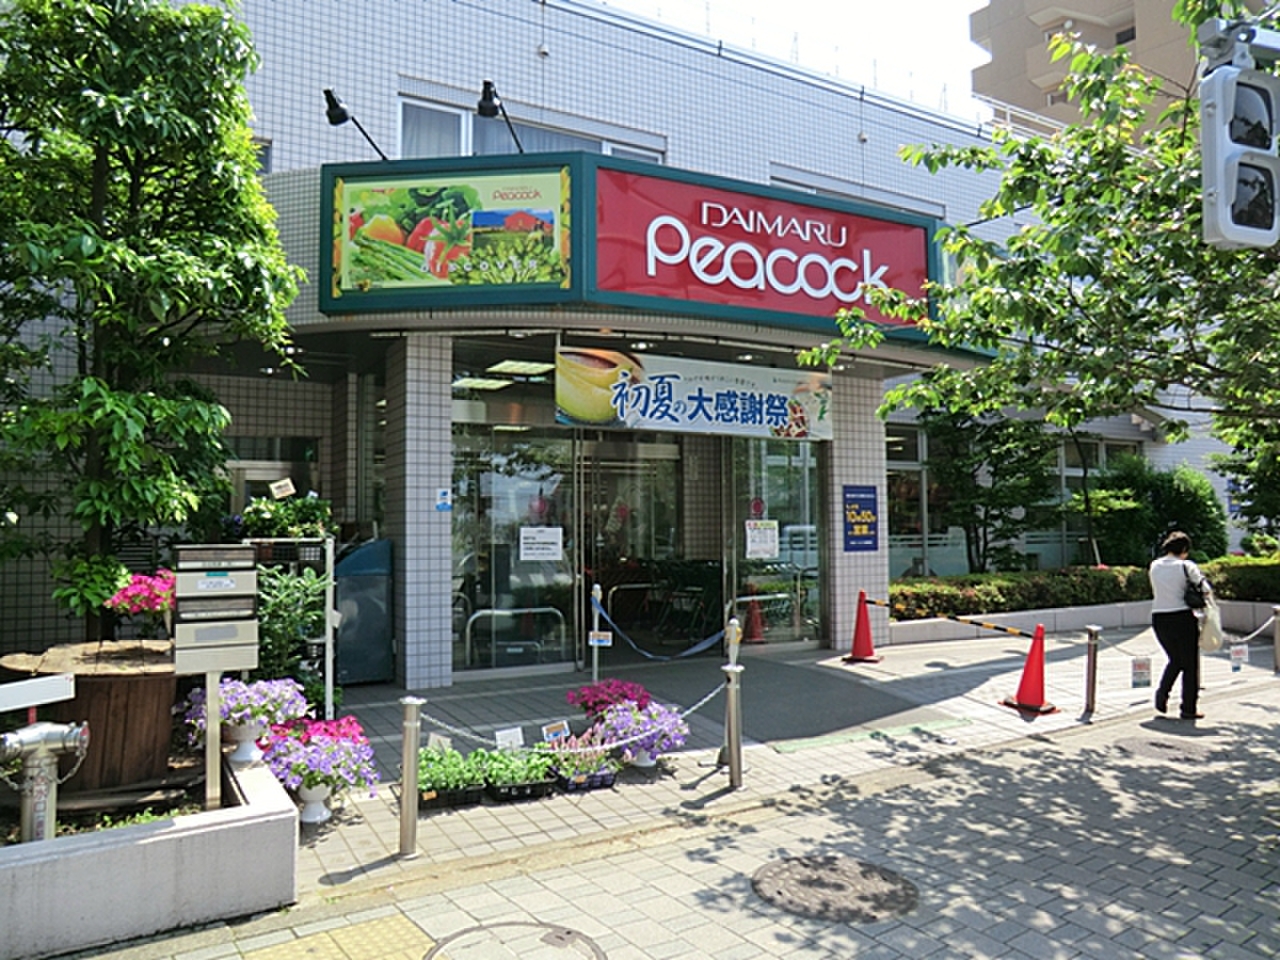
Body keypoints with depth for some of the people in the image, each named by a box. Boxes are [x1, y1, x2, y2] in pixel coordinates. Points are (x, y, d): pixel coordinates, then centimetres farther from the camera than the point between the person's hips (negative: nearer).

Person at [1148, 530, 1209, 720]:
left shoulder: (1154, 566, 6)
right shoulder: (1186, 566, -9)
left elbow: (1156, 591, 11)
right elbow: (1205, 589, -9)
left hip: (1159, 619, 5)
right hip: (1182, 618, -5)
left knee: (1175, 660, 24)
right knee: (1190, 664, 10)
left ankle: (1162, 693, 6)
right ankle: (1188, 709, 13)